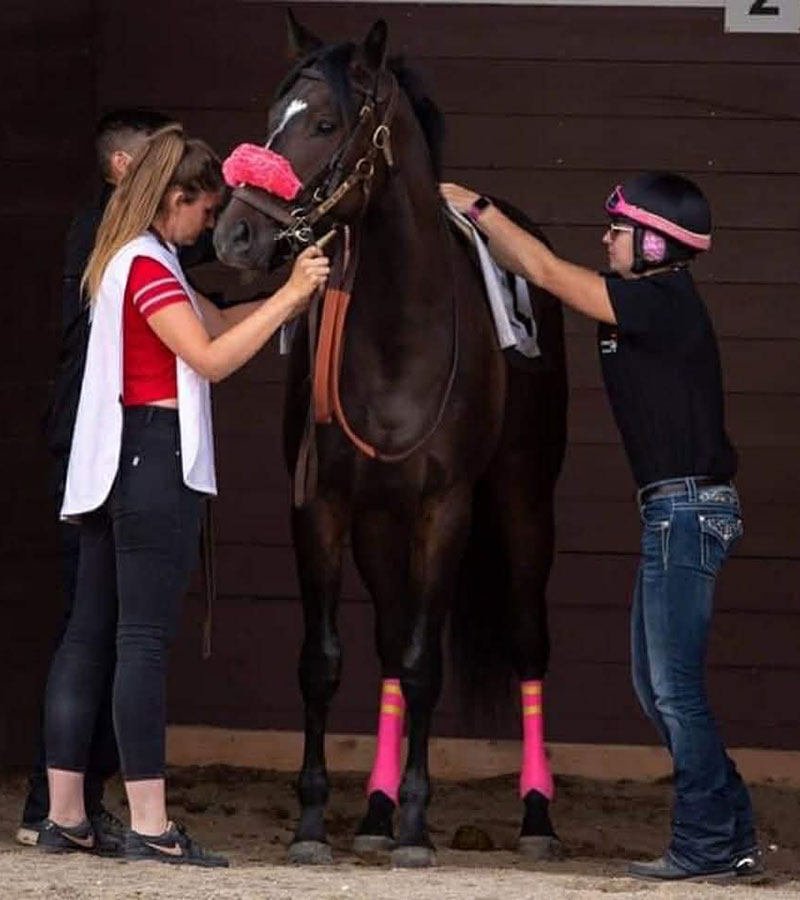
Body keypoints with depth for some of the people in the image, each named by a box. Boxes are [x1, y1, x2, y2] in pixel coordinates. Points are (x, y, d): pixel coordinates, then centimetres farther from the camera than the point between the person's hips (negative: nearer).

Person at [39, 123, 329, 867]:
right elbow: (212, 358, -19)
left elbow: (219, 323, 20)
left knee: (90, 634, 7)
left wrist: (296, 294, 8)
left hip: (115, 465, 10)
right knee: (144, 637, -10)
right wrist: (290, 295, -16)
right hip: (154, 460, -10)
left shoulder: (132, 262, 18)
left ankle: (64, 816, 7)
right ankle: (148, 826, -12)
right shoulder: (147, 267, -12)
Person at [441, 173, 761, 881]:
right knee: (657, 685, 13)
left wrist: (477, 207, -6)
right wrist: (475, 222, 11)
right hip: (672, 511, 10)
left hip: (688, 508, -10)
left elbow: (548, 272, -15)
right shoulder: (643, 301, 11)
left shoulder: (664, 303, -16)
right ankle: (730, 832, 17)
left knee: (674, 686, -7)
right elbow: (537, 270, 17)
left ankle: (708, 843, -2)